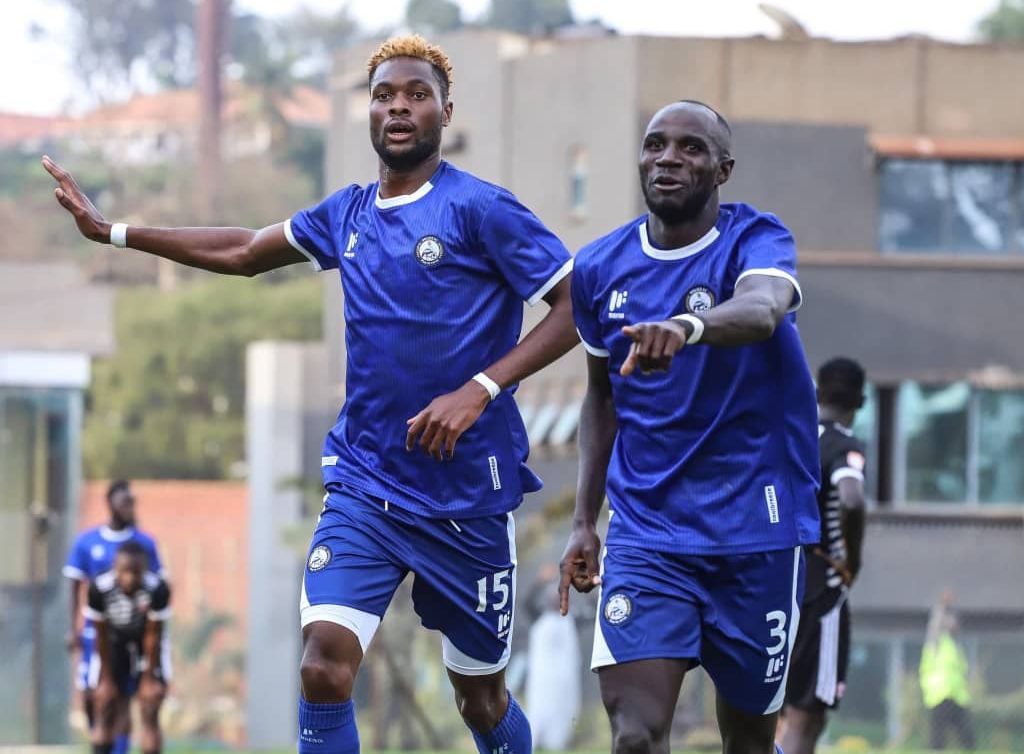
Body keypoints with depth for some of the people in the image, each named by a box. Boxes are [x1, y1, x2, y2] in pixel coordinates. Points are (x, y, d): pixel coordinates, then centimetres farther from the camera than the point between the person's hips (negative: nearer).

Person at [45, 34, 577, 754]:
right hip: (365, 485, 4)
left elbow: (577, 307, -12)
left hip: (467, 496, -4)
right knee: (325, 662, -17)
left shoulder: (481, 209, -10)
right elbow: (243, 251, 23)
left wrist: (479, 390, -22)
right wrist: (109, 230, 23)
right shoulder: (348, 214, 9)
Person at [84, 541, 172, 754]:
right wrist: (106, 678, -8)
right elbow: (102, 637, -17)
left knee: (150, 714, -9)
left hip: (146, 647, -1)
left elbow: (153, 636, -20)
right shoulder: (100, 588, -29)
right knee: (105, 709, -2)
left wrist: (149, 678, -11)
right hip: (115, 645, 1)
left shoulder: (158, 590, -32)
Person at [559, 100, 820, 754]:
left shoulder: (755, 241, -8)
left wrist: (688, 325, -55)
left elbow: (762, 308, -33)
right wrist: (586, 520, 10)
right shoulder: (601, 267, 4)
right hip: (644, 534, 2)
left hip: (756, 534, -2)